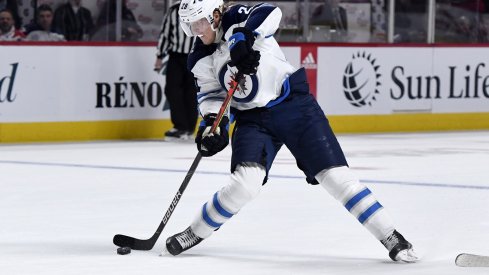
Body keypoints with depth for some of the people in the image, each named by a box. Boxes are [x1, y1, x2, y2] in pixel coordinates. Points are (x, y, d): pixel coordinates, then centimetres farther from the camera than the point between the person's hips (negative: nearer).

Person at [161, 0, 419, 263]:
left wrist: (244, 37, -46)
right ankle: (195, 232, 1)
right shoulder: (201, 59, 3)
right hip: (252, 119, 3)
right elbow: (211, 94, 10)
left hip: (295, 106, -3)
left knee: (336, 176, -8)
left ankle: (391, 238, -1)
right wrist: (211, 123, -8)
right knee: (246, 182, -20)